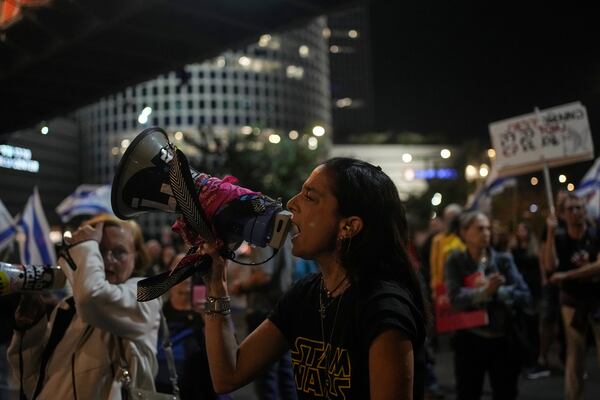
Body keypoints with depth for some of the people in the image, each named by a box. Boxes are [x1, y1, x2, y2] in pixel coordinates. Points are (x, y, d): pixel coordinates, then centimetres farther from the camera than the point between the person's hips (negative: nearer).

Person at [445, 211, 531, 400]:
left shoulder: (503, 259, 0)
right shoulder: (455, 262, -4)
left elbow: (524, 296, -7)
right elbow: (456, 298, -18)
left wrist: (496, 291, -19)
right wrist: (485, 292, -31)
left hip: (503, 341, 1)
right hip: (470, 341, -1)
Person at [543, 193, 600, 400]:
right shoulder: (559, 238, 1)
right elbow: (551, 265, -15)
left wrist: (566, 275, -17)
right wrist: (551, 232, -18)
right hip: (572, 301, 1)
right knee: (575, 354, 2)